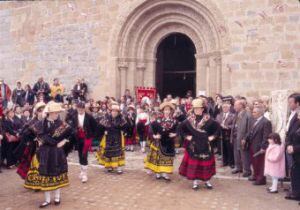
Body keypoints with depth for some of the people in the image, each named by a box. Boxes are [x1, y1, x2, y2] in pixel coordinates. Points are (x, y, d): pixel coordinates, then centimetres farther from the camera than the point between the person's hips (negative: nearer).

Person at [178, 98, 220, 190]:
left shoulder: (208, 120, -5)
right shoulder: (190, 120, -2)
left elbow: (218, 127, 1)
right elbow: (180, 128, 6)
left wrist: (213, 136, -4)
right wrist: (186, 136, -1)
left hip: (205, 145, 0)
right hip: (193, 145, 0)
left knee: (206, 162, 6)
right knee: (194, 162, 2)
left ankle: (207, 180, 21)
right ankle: (195, 181, 13)